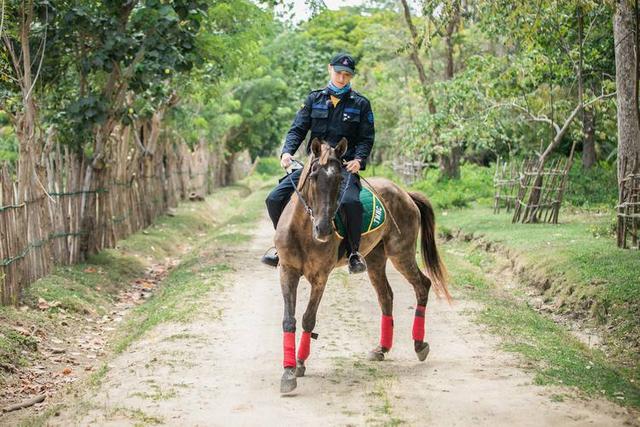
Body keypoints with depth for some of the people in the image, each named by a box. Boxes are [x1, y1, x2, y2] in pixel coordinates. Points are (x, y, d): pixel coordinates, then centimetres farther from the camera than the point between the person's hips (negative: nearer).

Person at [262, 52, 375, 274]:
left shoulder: (361, 104, 7)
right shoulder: (314, 99, 11)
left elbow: (366, 139, 4)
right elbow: (297, 129, 6)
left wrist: (358, 160, -15)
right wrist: (287, 151, -13)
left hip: (345, 166, -3)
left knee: (350, 201, -36)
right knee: (274, 199, -8)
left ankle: (354, 252, -18)